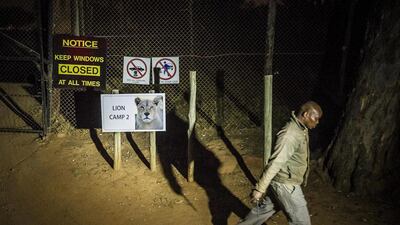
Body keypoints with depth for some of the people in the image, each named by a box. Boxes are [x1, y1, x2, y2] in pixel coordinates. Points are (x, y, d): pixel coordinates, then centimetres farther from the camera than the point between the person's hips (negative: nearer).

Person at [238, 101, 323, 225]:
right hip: (286, 185, -9)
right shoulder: (290, 135, -28)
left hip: (285, 182, 9)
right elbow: (275, 163, -30)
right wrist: (260, 188, -30)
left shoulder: (301, 129, 5)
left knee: (264, 209, 21)